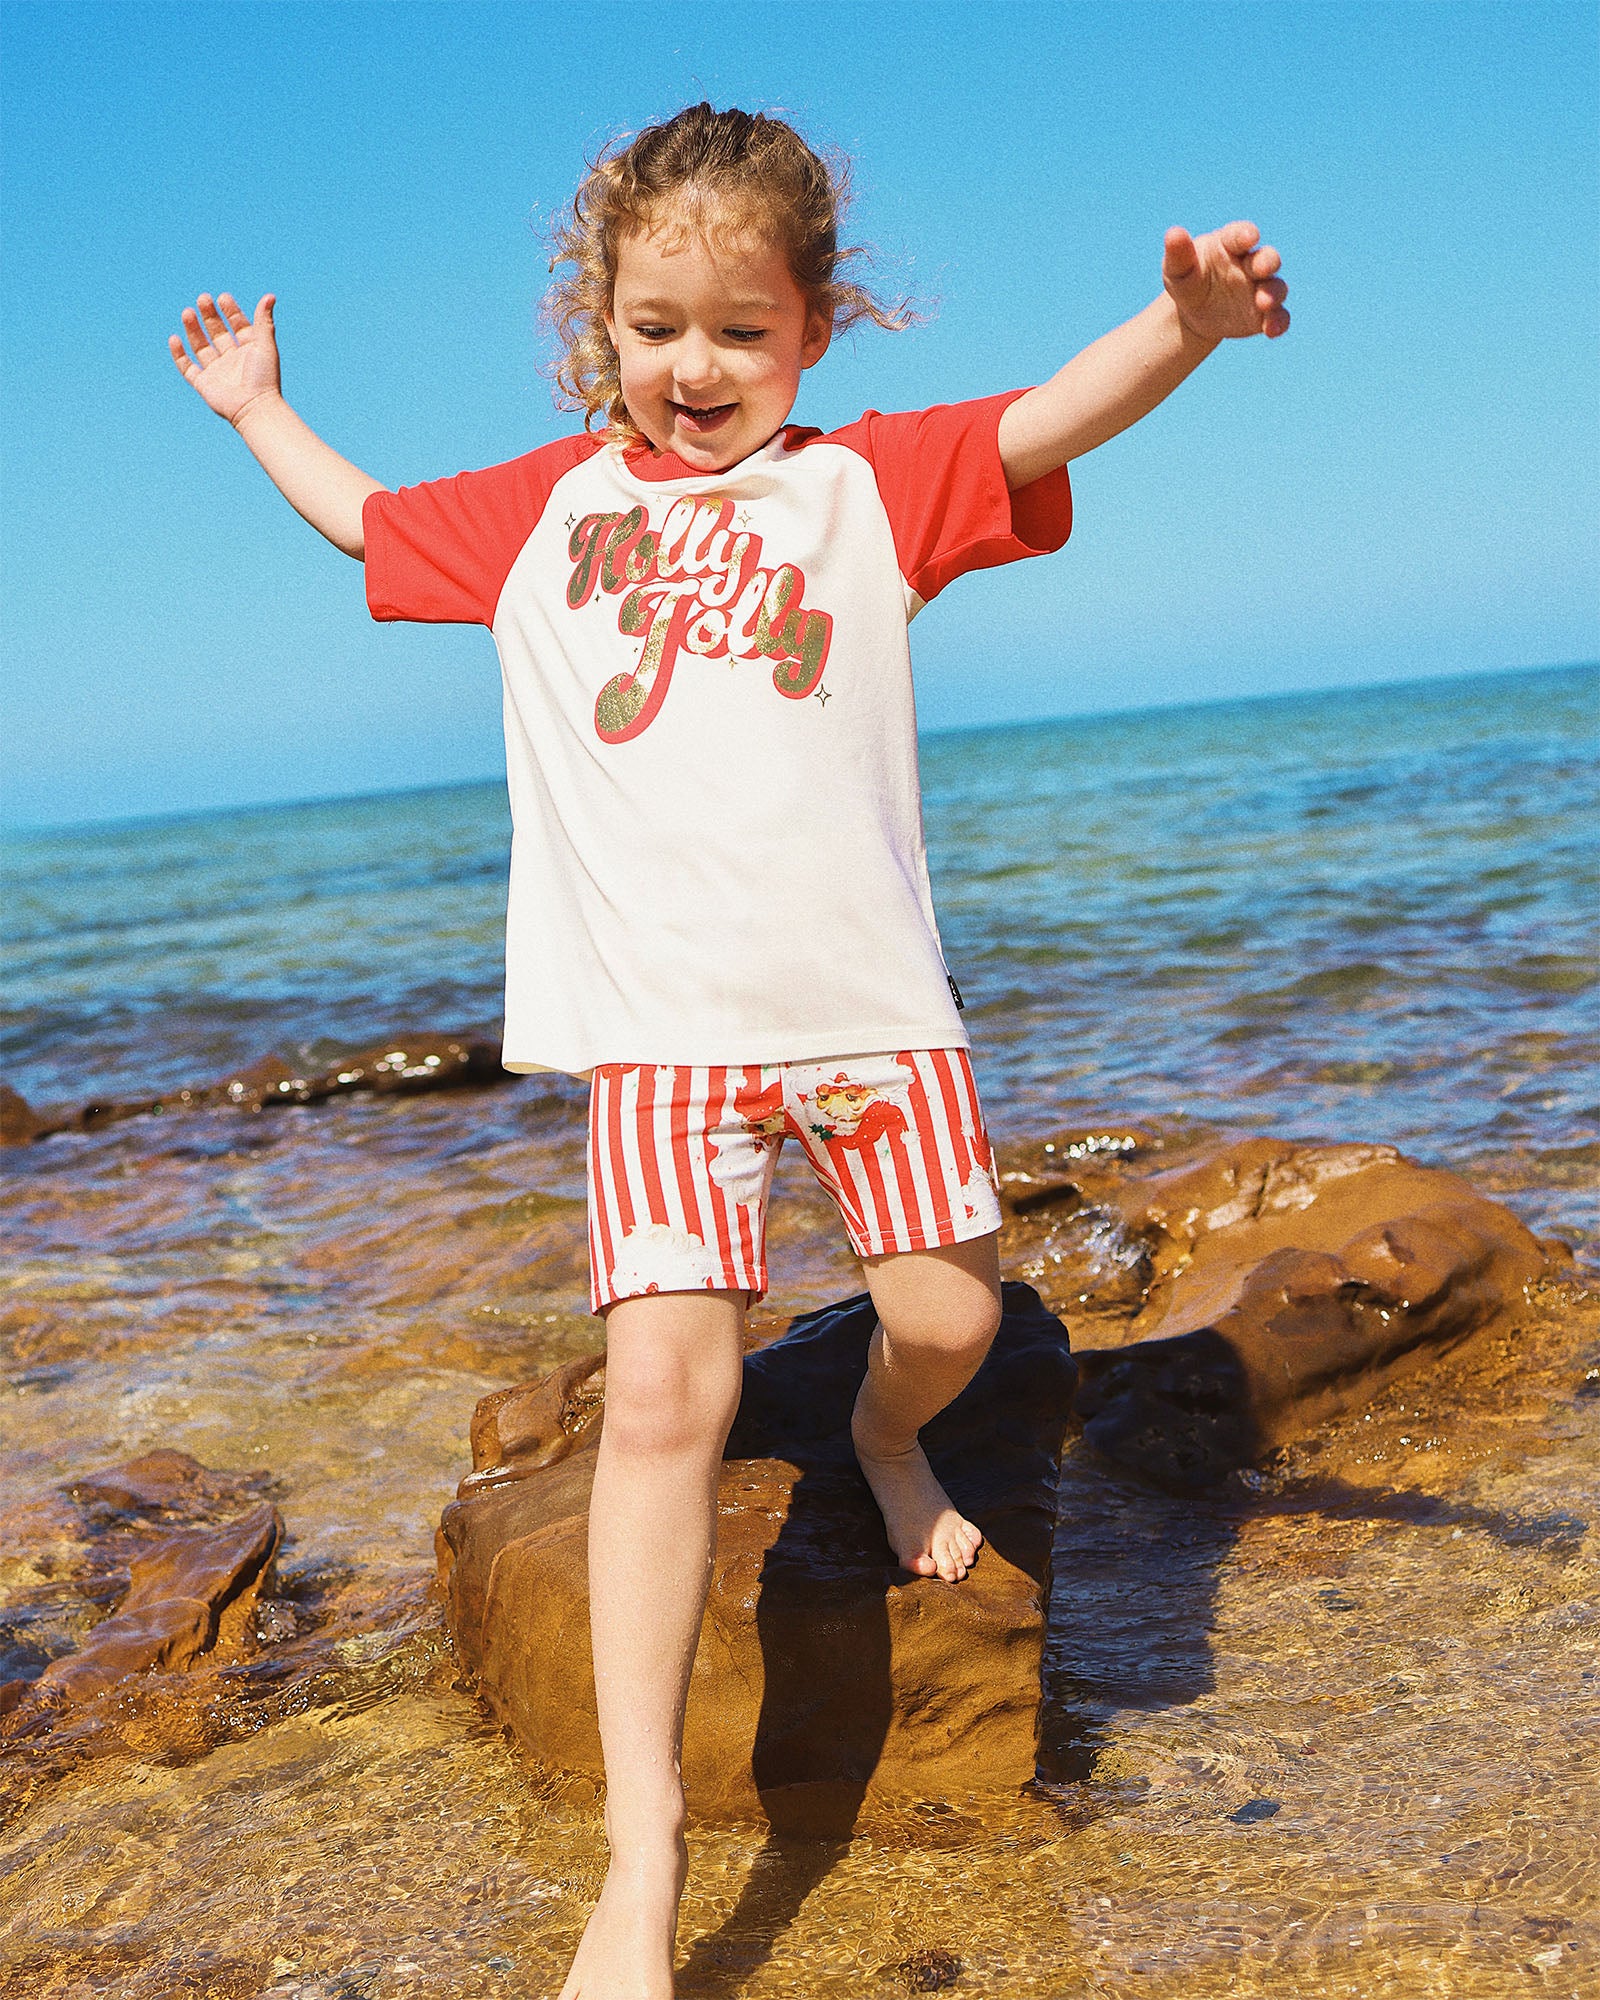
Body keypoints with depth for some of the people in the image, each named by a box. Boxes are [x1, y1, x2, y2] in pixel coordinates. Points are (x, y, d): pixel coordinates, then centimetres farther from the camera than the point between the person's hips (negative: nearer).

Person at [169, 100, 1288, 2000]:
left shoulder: (868, 480, 7)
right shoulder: (539, 511, 14)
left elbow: (1052, 418, -11)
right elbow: (364, 521, 32)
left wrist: (1182, 321, -29)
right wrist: (257, 409, 37)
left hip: (867, 999, 1)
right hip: (659, 1025, 0)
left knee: (947, 1315, 2)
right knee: (666, 1384, -13)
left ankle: (884, 1437, 44)